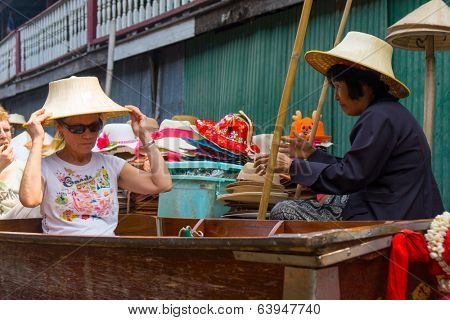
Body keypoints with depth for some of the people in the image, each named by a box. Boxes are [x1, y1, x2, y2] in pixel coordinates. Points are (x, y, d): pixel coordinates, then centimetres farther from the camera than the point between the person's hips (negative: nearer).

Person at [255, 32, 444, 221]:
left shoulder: (380, 117, -16)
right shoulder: (389, 112, 16)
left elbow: (349, 177, -19)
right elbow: (354, 169, 15)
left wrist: (293, 167, -11)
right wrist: (312, 155, 16)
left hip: (381, 218, -11)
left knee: (283, 212, -10)